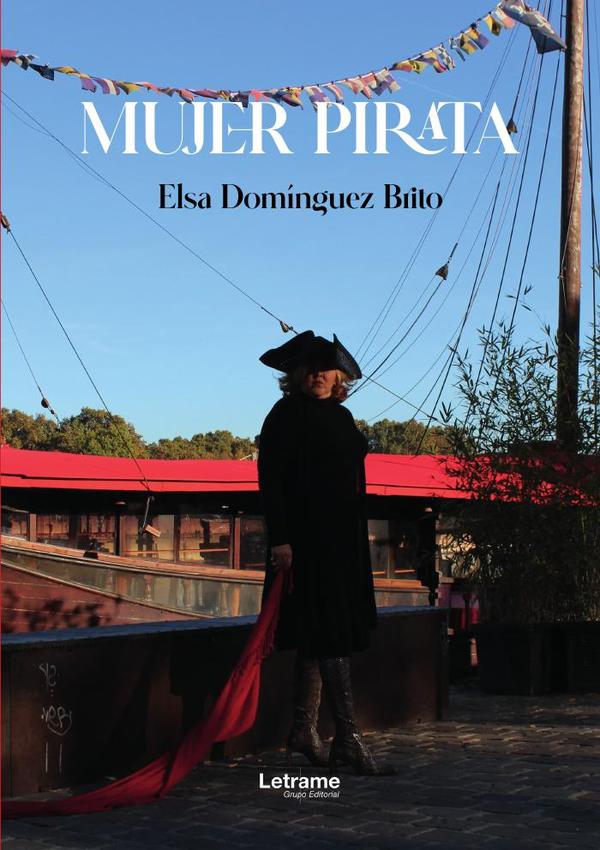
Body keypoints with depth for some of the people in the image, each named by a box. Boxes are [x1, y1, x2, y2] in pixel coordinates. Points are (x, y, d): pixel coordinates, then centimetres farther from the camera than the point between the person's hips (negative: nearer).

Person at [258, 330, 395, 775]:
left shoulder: (341, 417, 16)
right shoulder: (287, 415, -7)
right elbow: (271, 478, -13)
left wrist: (358, 538, 18)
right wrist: (279, 538, -21)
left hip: (344, 541, 8)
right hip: (306, 539, -8)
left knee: (318, 638, 12)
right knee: (331, 635, -10)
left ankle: (304, 730, 20)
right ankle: (348, 736, -8)